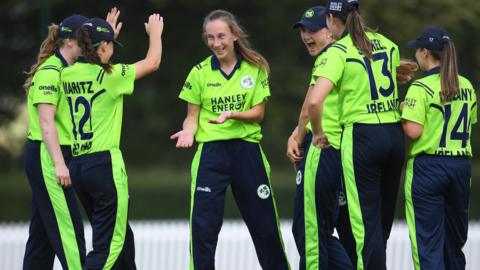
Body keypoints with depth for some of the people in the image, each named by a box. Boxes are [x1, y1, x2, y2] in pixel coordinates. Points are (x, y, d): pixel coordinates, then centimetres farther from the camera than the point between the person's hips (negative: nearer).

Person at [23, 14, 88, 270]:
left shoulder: (68, 70, 15)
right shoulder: (50, 72, -13)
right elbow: (46, 122, -19)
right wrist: (59, 164, -22)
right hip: (47, 156, -10)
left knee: (43, 229, 10)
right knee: (68, 228, -11)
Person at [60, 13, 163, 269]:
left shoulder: (68, 75, 6)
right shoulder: (108, 75, -12)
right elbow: (152, 63, -1)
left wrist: (108, 34, 38)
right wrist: (155, 32, 17)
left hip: (78, 164, 8)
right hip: (105, 163, -8)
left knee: (121, 237, 19)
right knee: (108, 244, -6)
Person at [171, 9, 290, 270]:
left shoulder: (255, 68, 1)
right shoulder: (199, 72, 1)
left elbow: (258, 113, -1)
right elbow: (193, 116, 6)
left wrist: (231, 115, -19)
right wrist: (189, 130, -16)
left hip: (247, 149, 1)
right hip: (211, 152, -1)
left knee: (264, 222, 9)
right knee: (203, 224, -9)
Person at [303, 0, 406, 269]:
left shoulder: (338, 51, -9)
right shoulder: (388, 44, 11)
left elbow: (314, 101, -20)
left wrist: (318, 132, -2)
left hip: (362, 135, -6)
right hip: (395, 134, 6)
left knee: (366, 221, -3)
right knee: (384, 218, 15)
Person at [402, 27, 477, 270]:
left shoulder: (421, 88, -12)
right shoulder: (467, 87, 8)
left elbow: (414, 131, -18)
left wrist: (403, 113, 0)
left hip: (427, 166, -6)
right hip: (462, 165, 6)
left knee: (427, 238, -4)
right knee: (455, 237, 16)